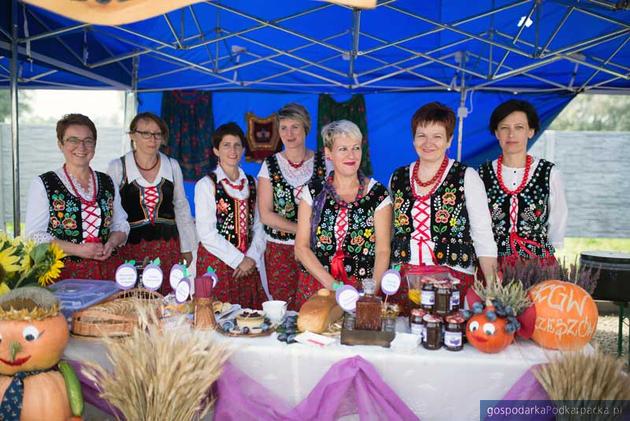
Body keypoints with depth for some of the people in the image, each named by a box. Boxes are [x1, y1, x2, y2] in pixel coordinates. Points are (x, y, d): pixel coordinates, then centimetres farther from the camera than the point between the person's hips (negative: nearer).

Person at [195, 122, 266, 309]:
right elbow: (206, 233, -10)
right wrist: (238, 260, -10)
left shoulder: (251, 183, 11)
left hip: (248, 264, 4)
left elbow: (258, 226, 9)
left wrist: (251, 258, -5)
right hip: (216, 261, -4)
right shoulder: (206, 184, -4)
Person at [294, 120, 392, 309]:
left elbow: (383, 251, -2)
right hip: (316, 288, 1)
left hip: (362, 289, 0)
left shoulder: (378, 194, 1)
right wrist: (332, 284, -10)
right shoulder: (313, 192, 4)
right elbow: (301, 248, 1)